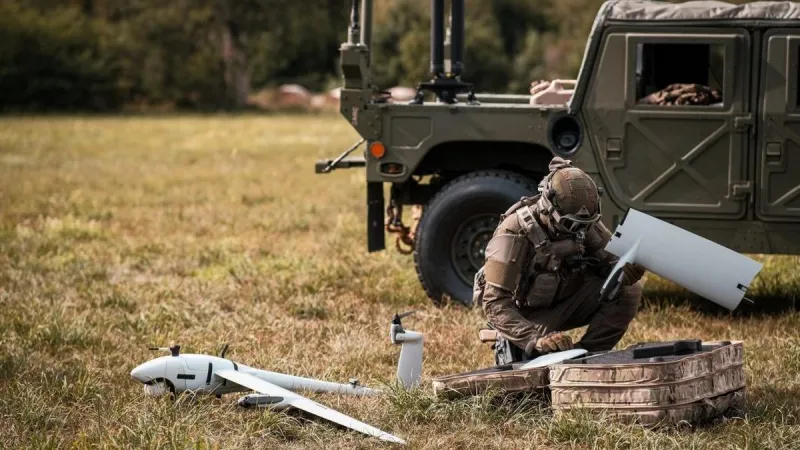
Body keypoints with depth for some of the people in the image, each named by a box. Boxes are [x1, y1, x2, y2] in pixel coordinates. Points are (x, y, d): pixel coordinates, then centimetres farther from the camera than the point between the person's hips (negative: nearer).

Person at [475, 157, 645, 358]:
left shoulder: (583, 223, -12)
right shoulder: (515, 233, -28)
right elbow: (494, 304, -32)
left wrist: (626, 269, -31)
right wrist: (536, 338, -47)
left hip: (564, 305, 5)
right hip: (526, 316, -5)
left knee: (628, 290, -17)